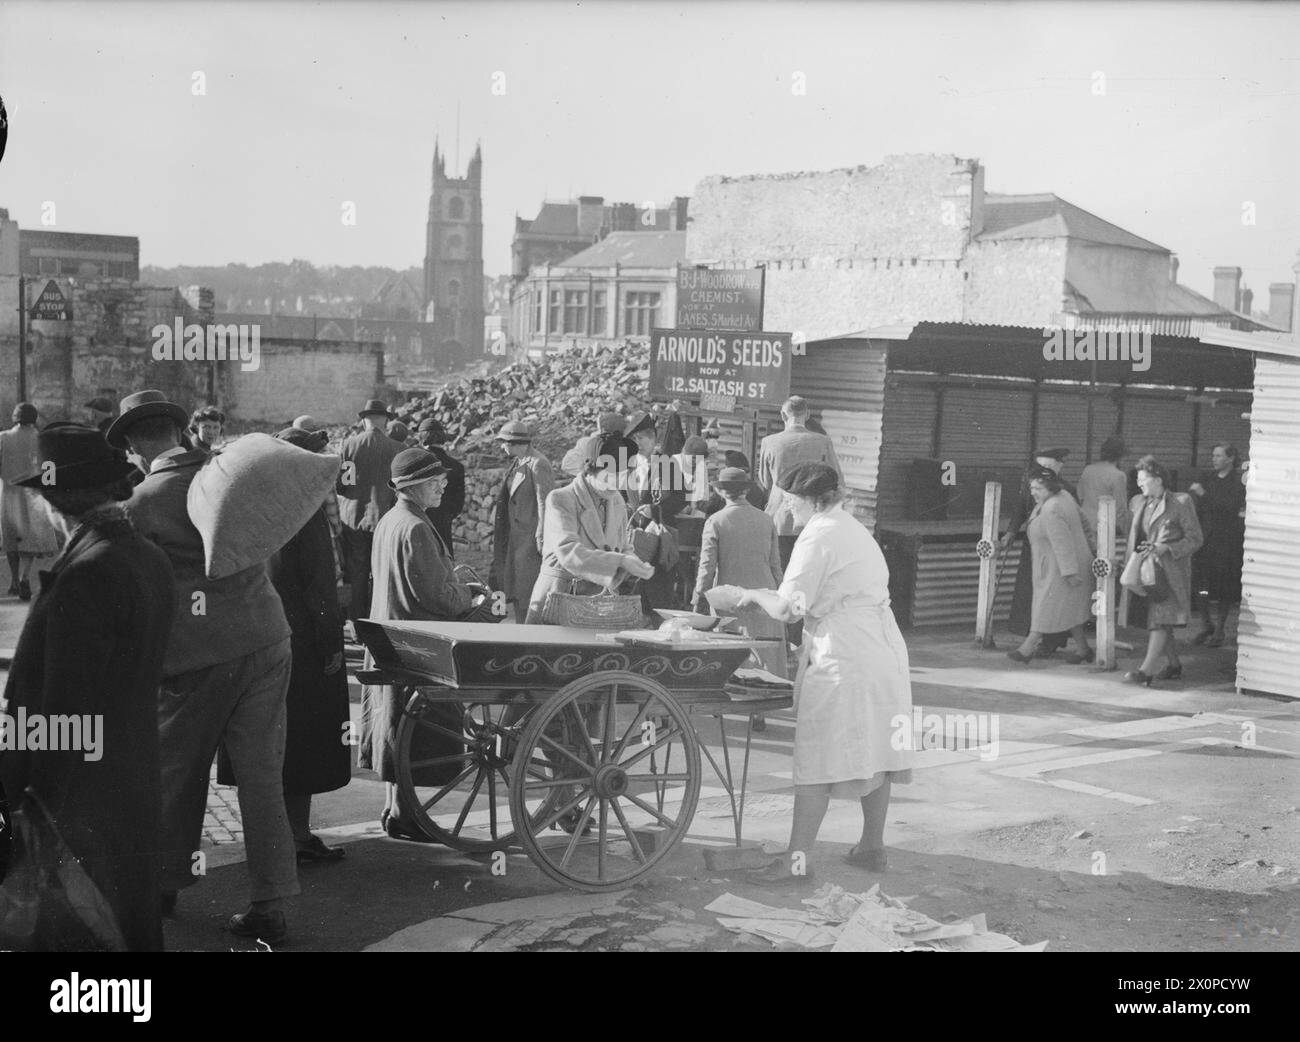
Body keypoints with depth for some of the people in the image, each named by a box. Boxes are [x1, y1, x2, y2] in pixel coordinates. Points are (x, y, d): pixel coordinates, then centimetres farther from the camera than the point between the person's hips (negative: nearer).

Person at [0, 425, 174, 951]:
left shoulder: (86, 575, -23)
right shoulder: (150, 557, 4)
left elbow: (66, 708, -22)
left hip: (80, 791, -9)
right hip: (135, 784, 9)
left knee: (69, 930, 5)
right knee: (135, 921, 20)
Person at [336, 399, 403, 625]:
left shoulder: (348, 444, -3)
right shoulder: (394, 448, -6)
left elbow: (339, 485, -2)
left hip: (352, 519, 1)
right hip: (383, 518, -1)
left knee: (356, 575, 8)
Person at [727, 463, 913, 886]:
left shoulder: (818, 537, -11)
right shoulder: (854, 530, 19)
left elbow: (786, 609, -12)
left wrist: (754, 595, 6)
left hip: (843, 661, -9)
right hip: (884, 653, 10)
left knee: (817, 761, -6)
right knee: (872, 753, 15)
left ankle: (798, 859, -5)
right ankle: (873, 847, 23)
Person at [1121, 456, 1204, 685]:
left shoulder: (1181, 503, -6)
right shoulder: (1138, 503, 13)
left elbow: (1195, 540, -6)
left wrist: (1164, 548, -17)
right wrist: (1130, 561, 11)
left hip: (1170, 570, -7)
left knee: (1160, 620, -13)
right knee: (1156, 621, 9)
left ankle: (1146, 670, -20)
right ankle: (1174, 666, 23)